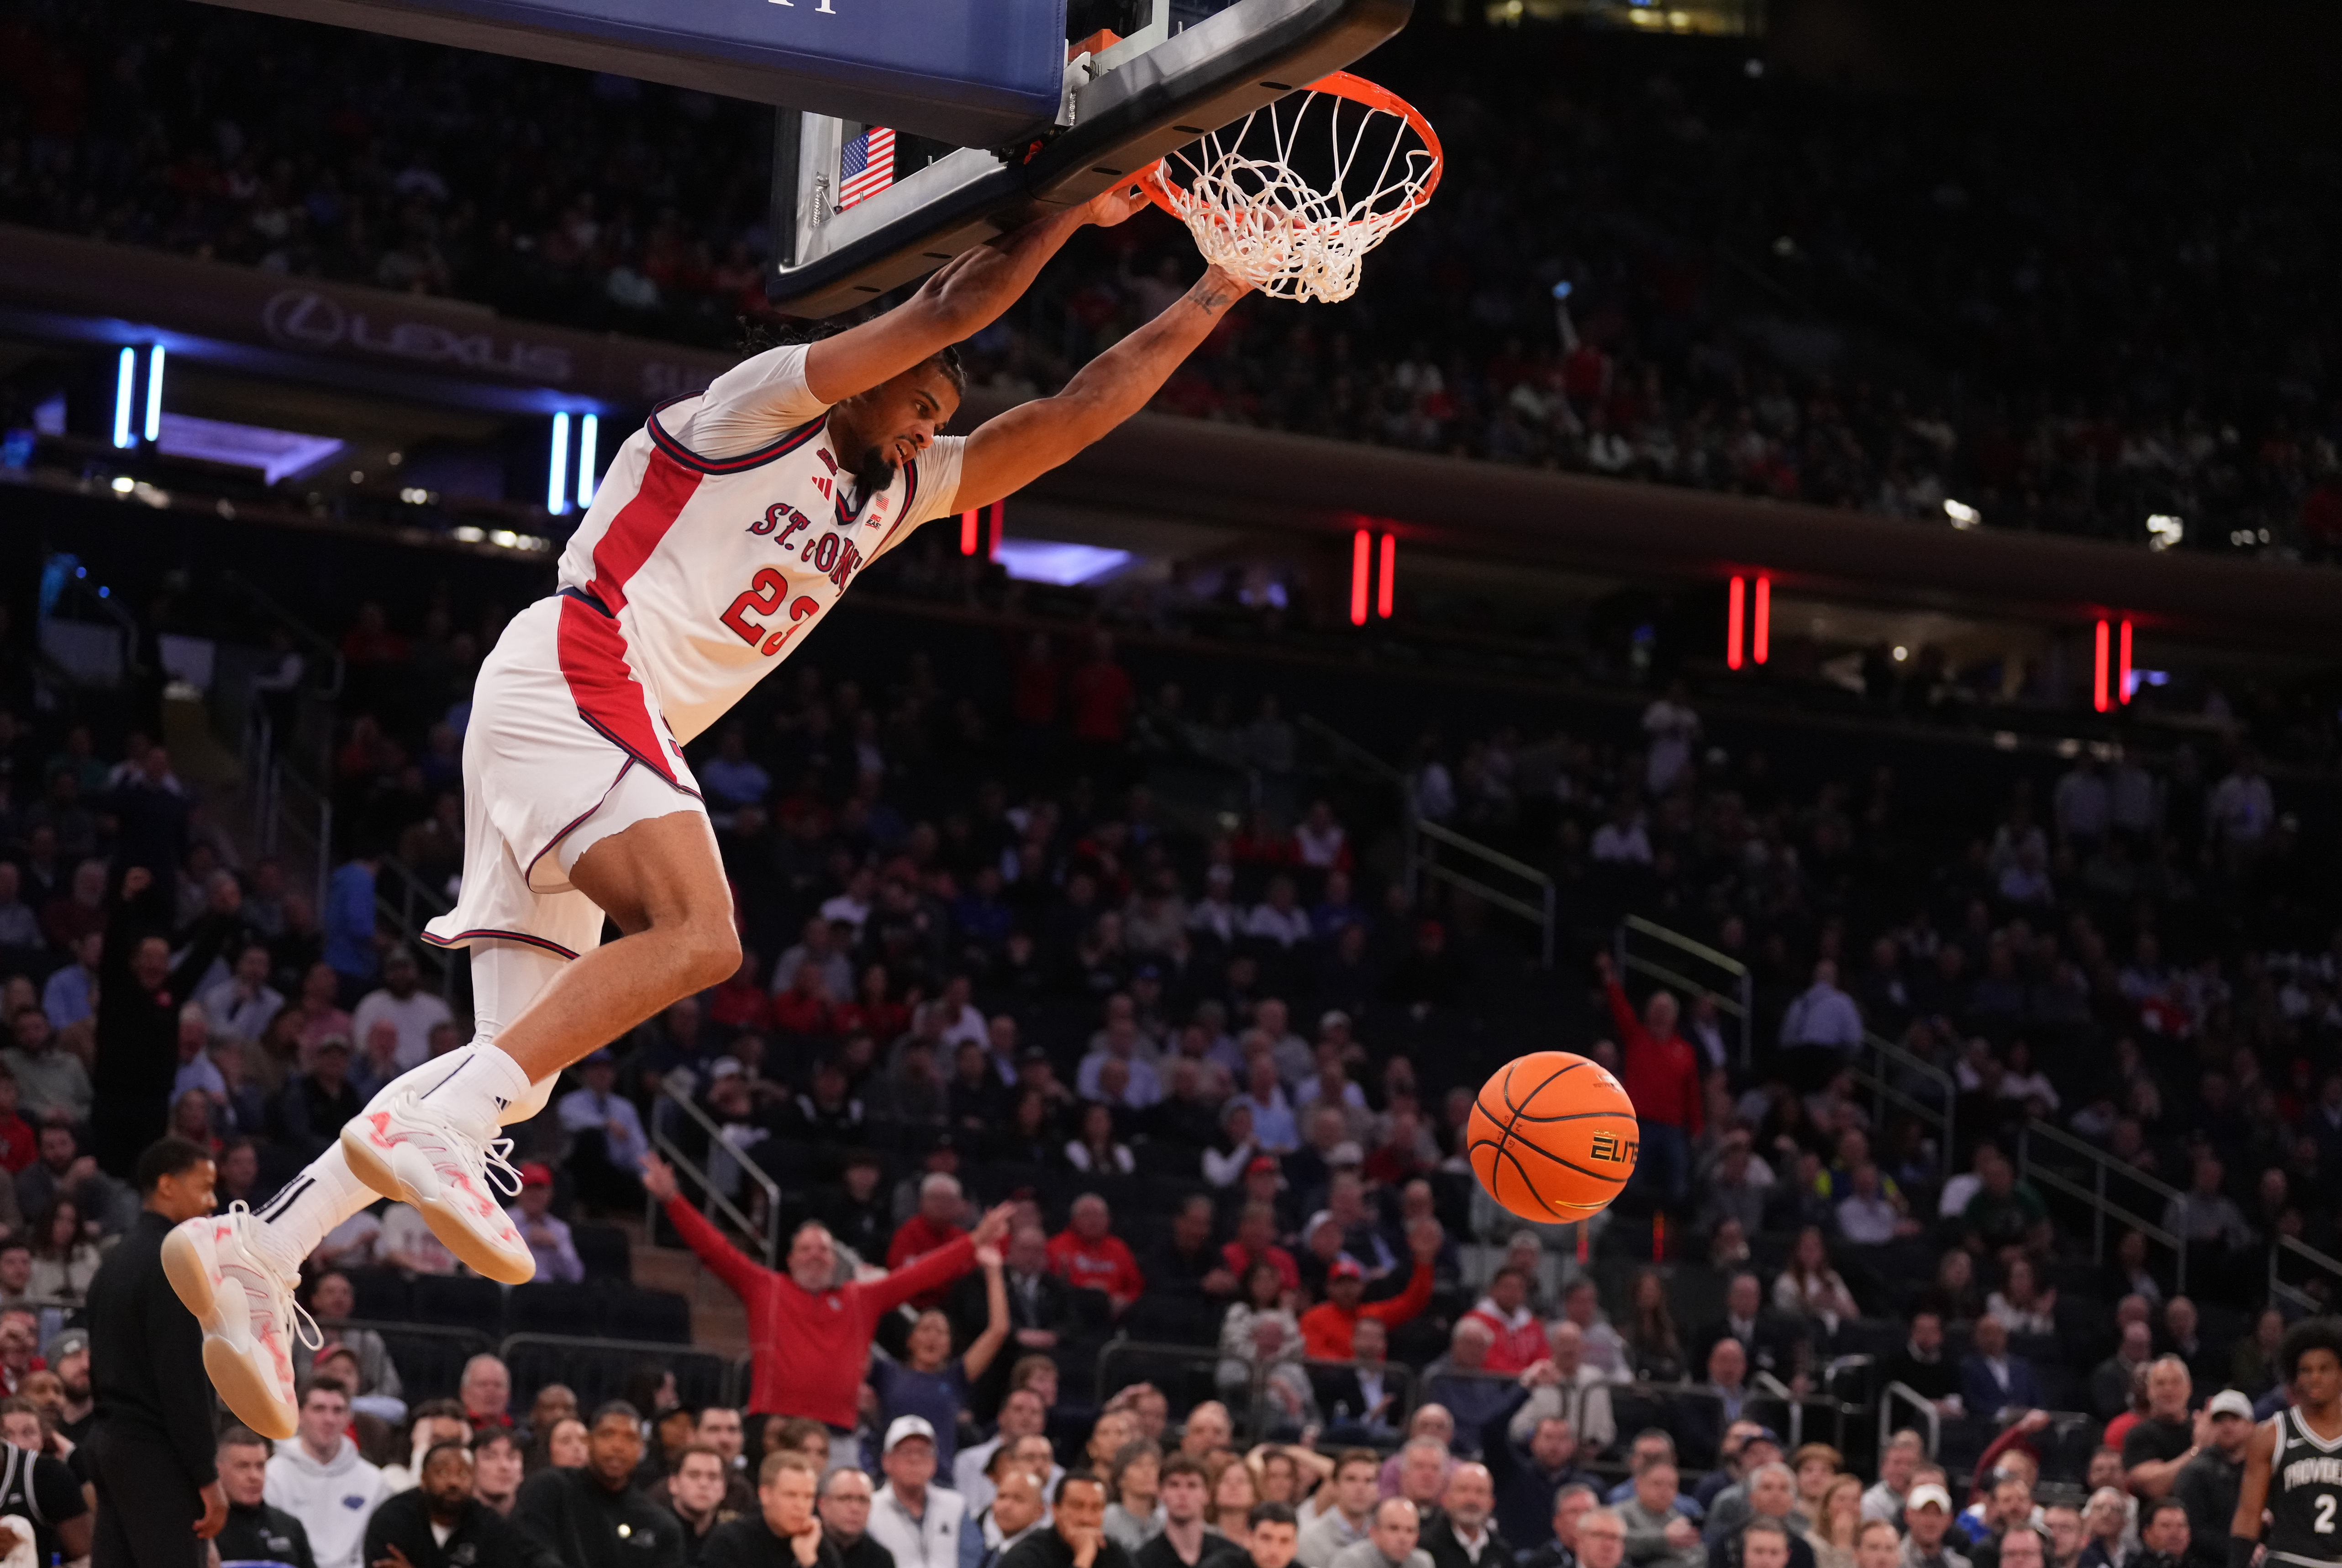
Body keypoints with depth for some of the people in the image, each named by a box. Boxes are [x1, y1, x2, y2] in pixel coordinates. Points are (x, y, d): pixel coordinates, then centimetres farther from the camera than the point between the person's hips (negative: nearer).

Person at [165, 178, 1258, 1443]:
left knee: (518, 1071, -1)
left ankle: (260, 1253, -6)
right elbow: (945, 312, -8)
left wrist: (1213, 299, 19)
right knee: (696, 936, -28)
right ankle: (429, 1130, -36)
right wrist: (1070, 210, -1)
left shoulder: (898, 492, 26)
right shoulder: (767, 401, 4)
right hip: (575, 673, -9)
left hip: (616, 725, 9)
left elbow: (1071, 419, 21)